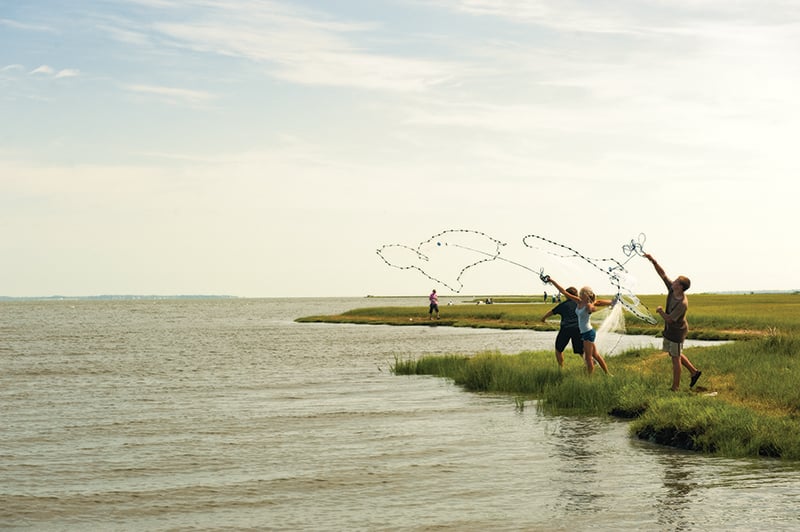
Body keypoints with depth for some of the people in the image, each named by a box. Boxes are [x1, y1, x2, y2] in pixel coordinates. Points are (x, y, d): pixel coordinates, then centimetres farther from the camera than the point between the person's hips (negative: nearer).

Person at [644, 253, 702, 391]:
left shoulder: (682, 304, -33)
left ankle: (675, 388, 13)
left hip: (677, 331, -8)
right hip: (669, 329, 8)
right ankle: (694, 372, 35)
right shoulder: (672, 289, -12)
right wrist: (653, 261, -18)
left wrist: (660, 311, -10)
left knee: (675, 358, 2)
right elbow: (662, 274, -8)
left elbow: (669, 319, -27)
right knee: (675, 354, 22)